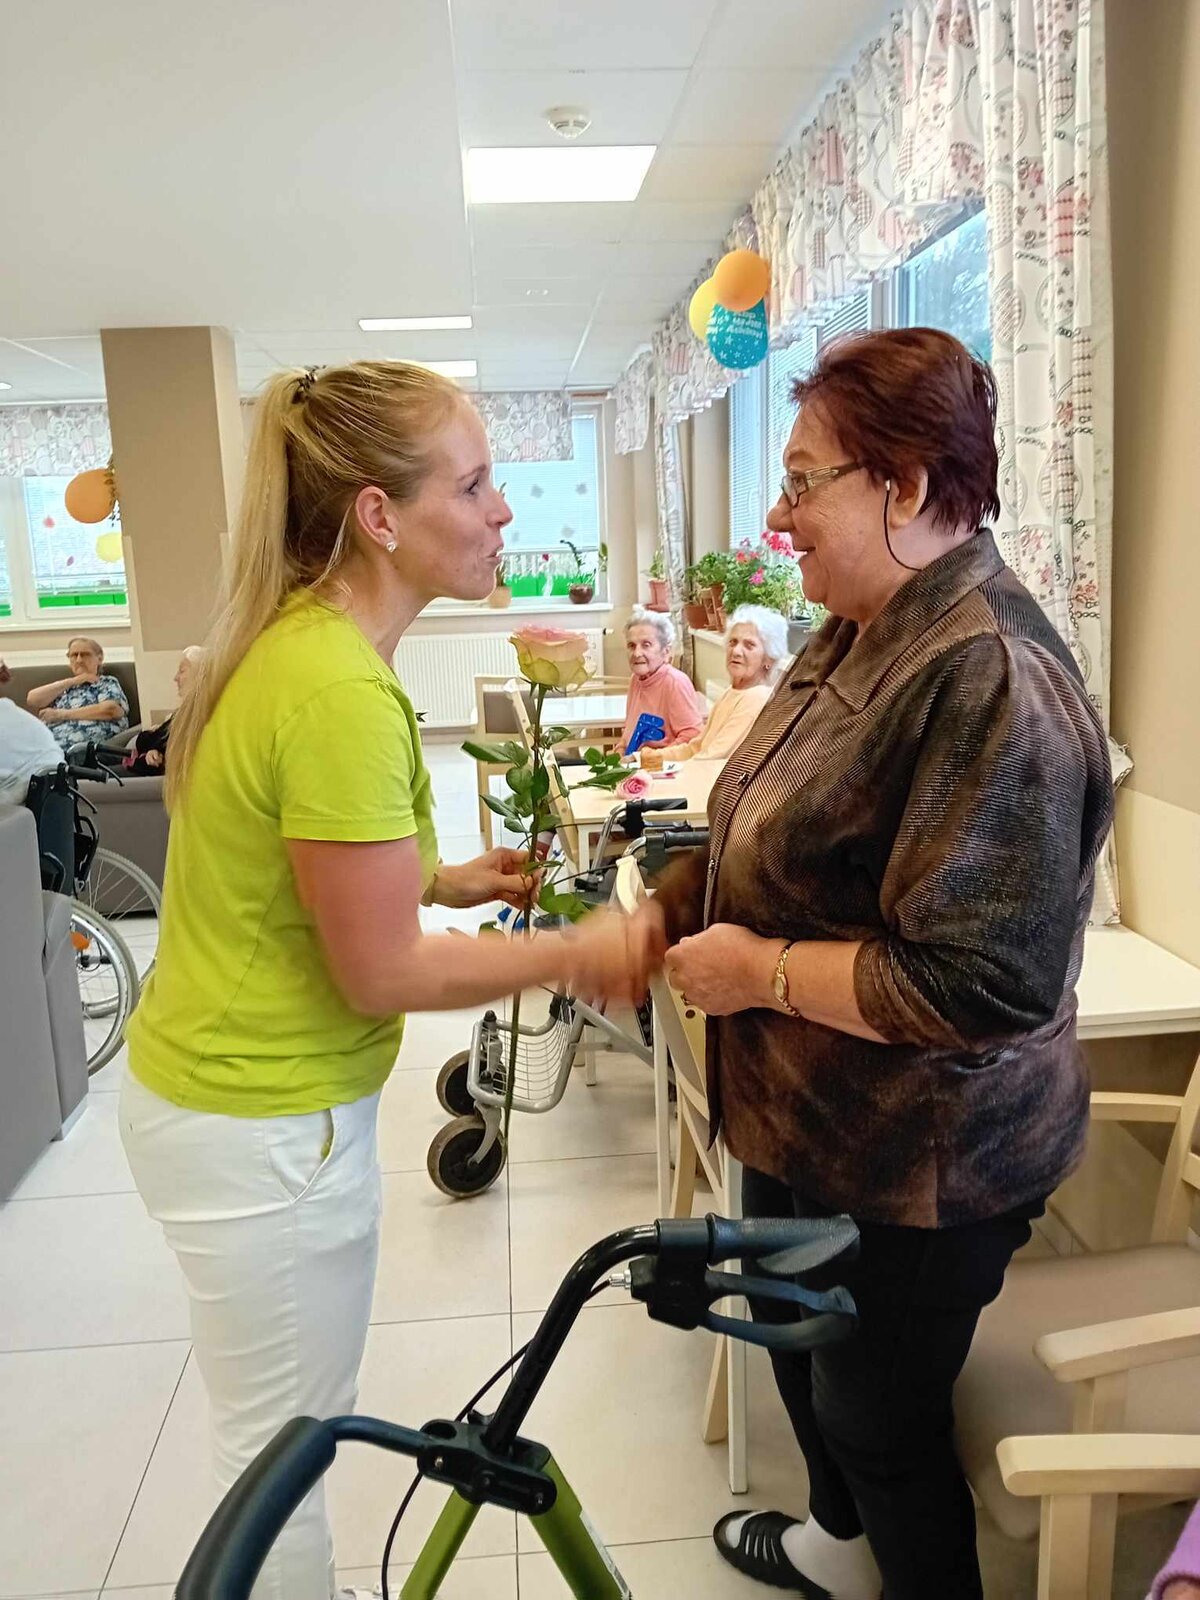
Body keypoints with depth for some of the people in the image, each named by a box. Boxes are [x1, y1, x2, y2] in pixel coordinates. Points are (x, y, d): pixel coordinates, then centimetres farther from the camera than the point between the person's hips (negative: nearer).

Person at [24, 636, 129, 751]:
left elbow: (111, 710, -5)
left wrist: (63, 714, -1)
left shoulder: (108, 683, 16)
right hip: (51, 748, 4)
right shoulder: (62, 687, 31)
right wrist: (72, 681, 11)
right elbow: (32, 700, 13)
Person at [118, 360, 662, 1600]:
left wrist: (443, 879, 6)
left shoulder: (295, 642, 3)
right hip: (263, 1128, -9)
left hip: (220, 1085, 9)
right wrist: (576, 957, -12)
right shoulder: (339, 692, -27)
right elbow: (382, 976, -22)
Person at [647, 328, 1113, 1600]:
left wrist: (763, 970, -23)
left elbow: (983, 980, -31)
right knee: (796, 1339, 29)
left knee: (879, 1414, 13)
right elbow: (771, 846, 12)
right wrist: (651, 924, 2)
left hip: (914, 1164, -9)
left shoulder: (991, 681, -27)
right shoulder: (858, 638, 3)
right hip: (807, 1122, 10)